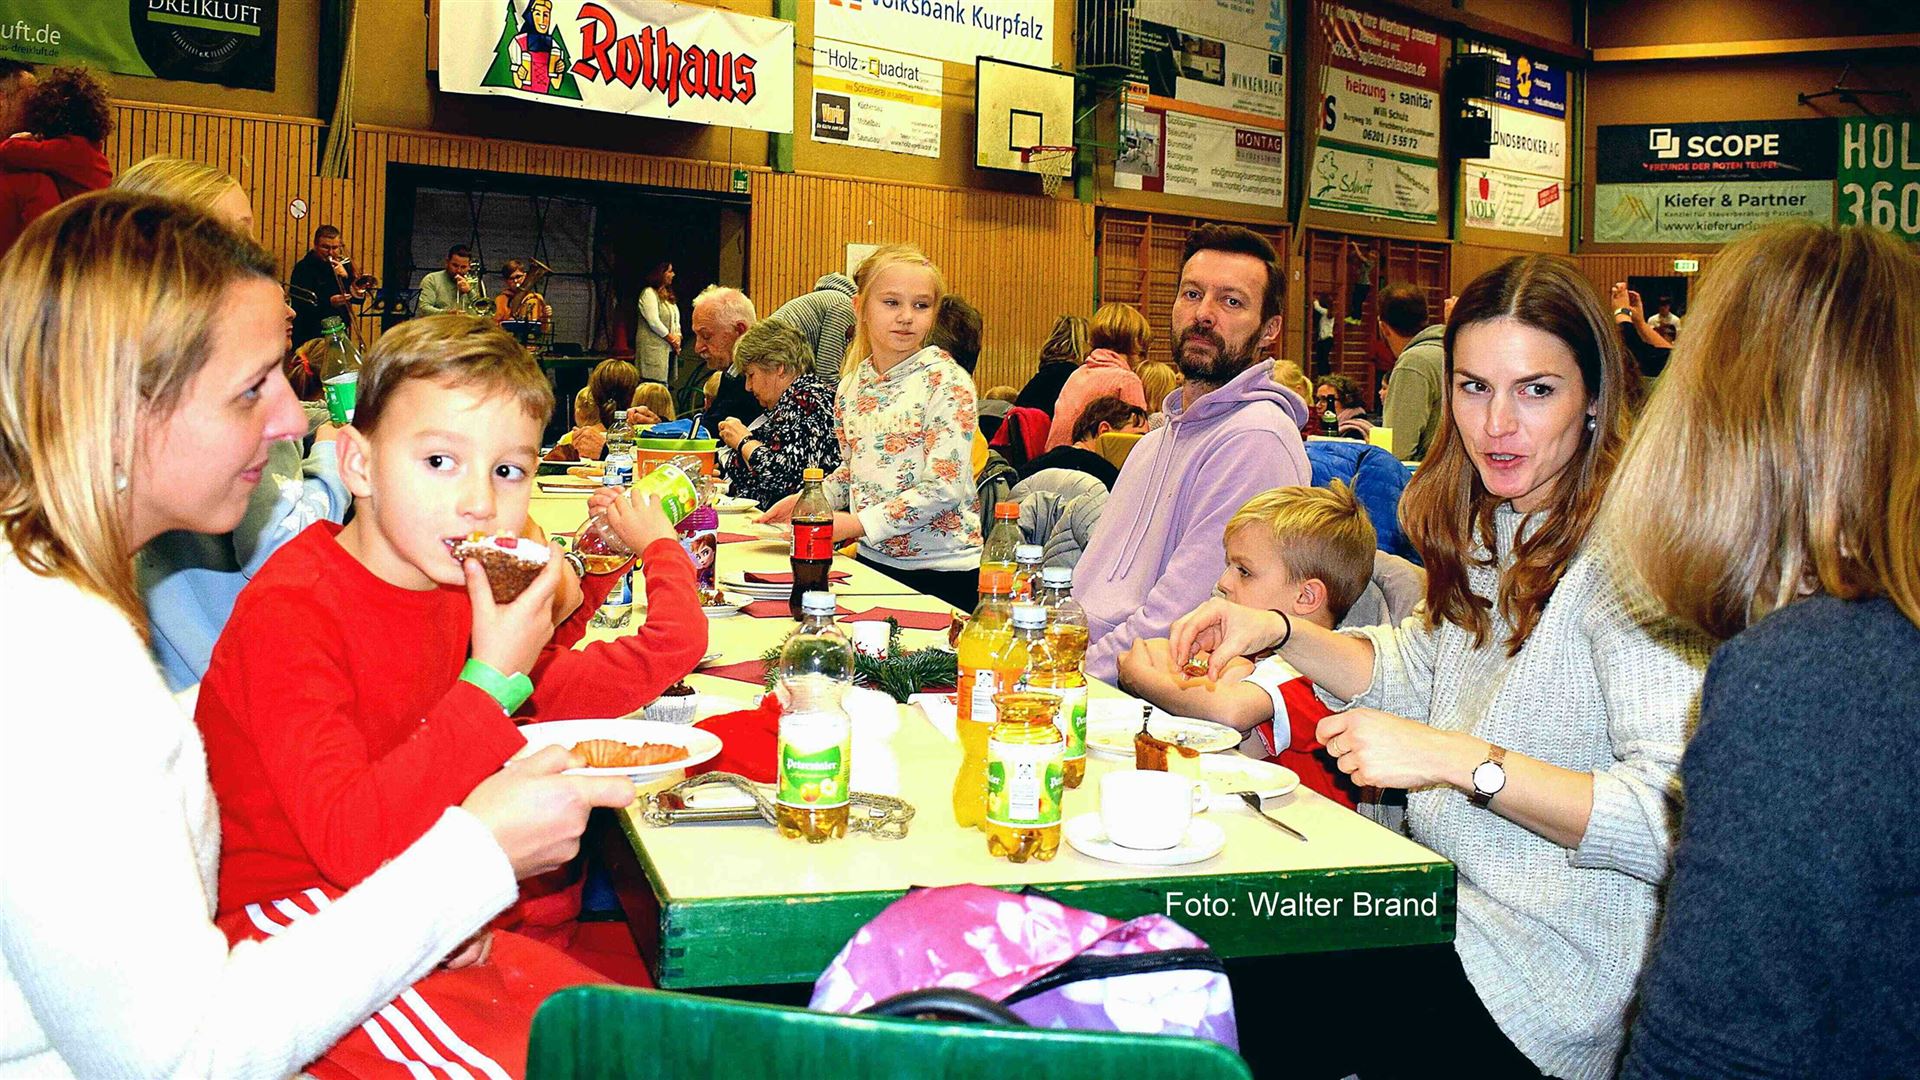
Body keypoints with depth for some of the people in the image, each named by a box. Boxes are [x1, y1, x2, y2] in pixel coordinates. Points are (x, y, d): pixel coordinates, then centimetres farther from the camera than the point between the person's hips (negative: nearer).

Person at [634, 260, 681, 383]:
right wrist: (671, 339, -10)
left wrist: (677, 338, 3)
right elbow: (653, 322, -15)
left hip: (668, 349, 8)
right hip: (653, 348, -8)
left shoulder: (668, 294, 19)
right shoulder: (649, 293, -7)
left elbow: (675, 319, 20)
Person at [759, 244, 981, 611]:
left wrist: (857, 523, -20)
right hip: (873, 560, 5)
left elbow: (944, 488, -19)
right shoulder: (851, 385, 6)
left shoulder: (946, 382, -12)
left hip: (941, 567, -5)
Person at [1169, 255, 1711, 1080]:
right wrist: (1278, 632, 2)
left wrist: (1457, 758, -30)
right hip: (1453, 897, 8)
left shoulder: (1626, 556, -21)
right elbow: (1416, 675, 17)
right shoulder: (1494, 523, 6)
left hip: (1538, 967, -8)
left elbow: (1673, 821, -28)